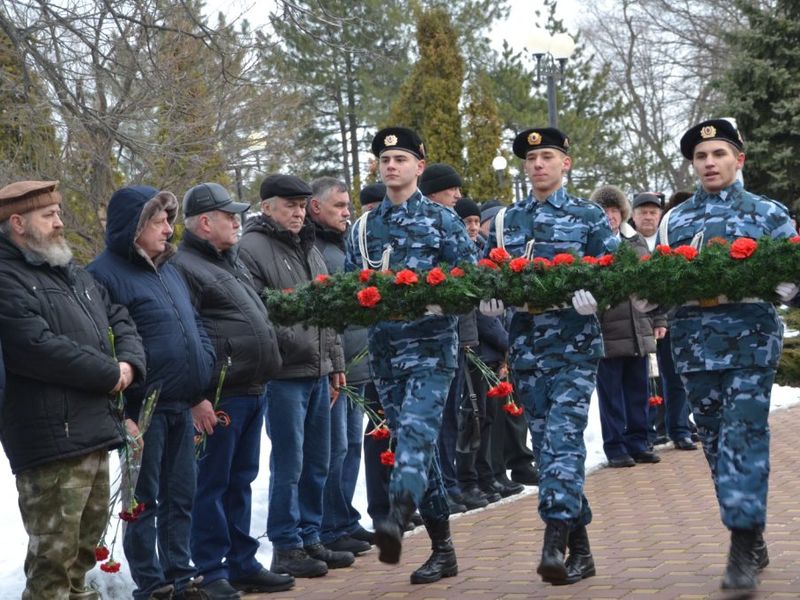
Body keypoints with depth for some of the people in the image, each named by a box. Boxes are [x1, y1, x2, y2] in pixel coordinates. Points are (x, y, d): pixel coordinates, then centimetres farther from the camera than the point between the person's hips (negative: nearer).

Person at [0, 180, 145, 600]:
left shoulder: (73, 274, 19)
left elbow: (120, 321, 22)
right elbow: (38, 347, -23)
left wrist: (129, 363, -1)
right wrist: (110, 374, -14)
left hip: (94, 428, 10)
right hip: (51, 436, -9)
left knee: (87, 538, 20)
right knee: (54, 551, -6)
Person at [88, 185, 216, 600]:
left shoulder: (169, 270, 16)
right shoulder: (105, 274, -11)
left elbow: (196, 330, 22)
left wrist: (201, 394, 15)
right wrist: (122, 413, -19)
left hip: (181, 407, 8)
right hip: (143, 409, -8)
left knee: (181, 497, 14)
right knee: (145, 501, 2)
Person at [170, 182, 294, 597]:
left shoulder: (230, 260, 19)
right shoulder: (185, 267, -11)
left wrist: (261, 382, 24)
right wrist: (197, 396, -23)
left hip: (252, 392, 9)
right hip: (221, 396, -9)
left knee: (240, 481, 15)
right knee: (212, 483, -1)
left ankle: (243, 564, 23)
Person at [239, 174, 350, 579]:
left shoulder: (308, 248, 18)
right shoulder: (252, 249, -9)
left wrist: (335, 364, 20)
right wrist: (294, 343, -21)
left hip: (318, 373, 8)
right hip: (283, 374, -8)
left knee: (316, 464, 13)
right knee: (288, 464, -3)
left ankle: (310, 538, 23)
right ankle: (286, 547, 6)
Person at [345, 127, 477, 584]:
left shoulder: (443, 220, 3)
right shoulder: (365, 227, 14)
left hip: (431, 345, -4)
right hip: (386, 348, 5)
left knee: (416, 430, -24)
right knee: (413, 444, 7)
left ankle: (397, 518, -42)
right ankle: (443, 550, 14)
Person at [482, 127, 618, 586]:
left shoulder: (589, 217, 4)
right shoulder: (506, 221, 14)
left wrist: (592, 293, -22)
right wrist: (488, 296, -6)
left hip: (575, 345, -4)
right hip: (527, 347, 4)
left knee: (563, 439, -15)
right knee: (545, 444, 6)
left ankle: (555, 543, -19)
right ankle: (579, 548, 15)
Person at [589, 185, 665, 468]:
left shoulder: (637, 241, 13)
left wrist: (658, 320, 14)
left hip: (639, 330, 5)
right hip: (606, 333, -5)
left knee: (638, 390, 11)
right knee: (610, 392, 3)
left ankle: (638, 443, 21)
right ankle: (615, 448, 11)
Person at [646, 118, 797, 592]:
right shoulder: (674, 221, 14)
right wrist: (650, 296, -7)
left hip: (751, 339, -3)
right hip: (696, 344, 4)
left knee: (744, 437, -11)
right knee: (716, 443, 7)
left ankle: (743, 550, -10)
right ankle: (752, 541, 19)